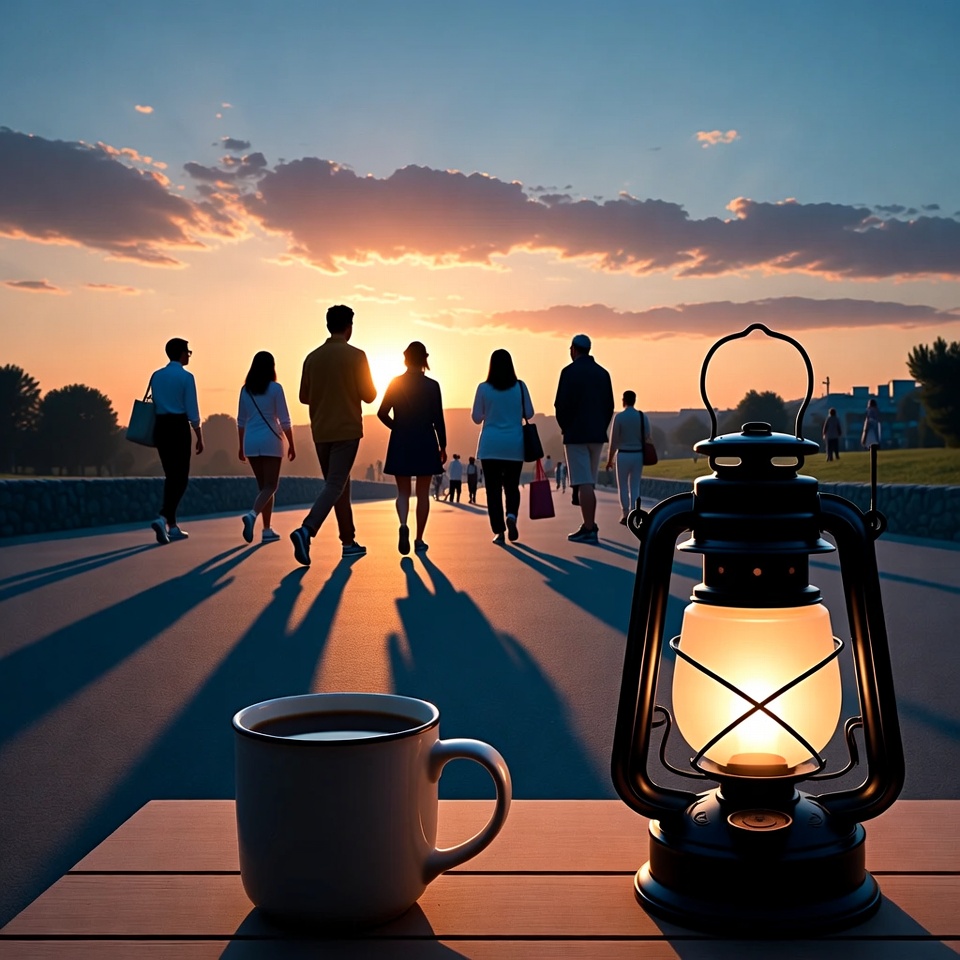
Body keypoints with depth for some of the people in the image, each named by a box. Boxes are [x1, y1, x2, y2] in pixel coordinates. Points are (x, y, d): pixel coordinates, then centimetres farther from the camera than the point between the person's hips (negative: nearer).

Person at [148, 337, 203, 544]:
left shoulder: (156, 376, 10)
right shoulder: (186, 377, -8)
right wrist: (199, 437, -3)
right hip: (179, 426, -6)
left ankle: (172, 526, 15)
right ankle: (163, 518, -21)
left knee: (171, 476, 14)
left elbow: (155, 405, 12)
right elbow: (192, 410, -9)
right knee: (181, 478, -2)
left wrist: (157, 433, 18)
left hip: (161, 426, 6)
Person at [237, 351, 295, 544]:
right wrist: (291, 445, -1)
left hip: (251, 441, 5)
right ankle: (252, 514, -29)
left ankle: (267, 530, 11)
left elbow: (241, 421, 12)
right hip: (270, 440, -5)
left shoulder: (245, 390, 7)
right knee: (271, 485, -2)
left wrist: (241, 447, 19)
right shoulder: (275, 388, -7)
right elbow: (284, 420, -8)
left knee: (263, 485, 13)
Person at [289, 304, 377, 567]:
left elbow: (304, 396, 10)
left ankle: (349, 542, 18)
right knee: (335, 486, -8)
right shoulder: (355, 356, -8)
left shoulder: (312, 357, 6)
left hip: (320, 432, 5)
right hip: (346, 430, -5)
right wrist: (352, 392, 15)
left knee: (339, 486, 14)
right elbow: (368, 395, -8)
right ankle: (306, 530, -27)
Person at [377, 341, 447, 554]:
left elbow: (382, 413, 0)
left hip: (401, 443, 1)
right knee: (423, 493, 8)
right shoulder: (432, 385, -5)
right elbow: (438, 419, -4)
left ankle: (403, 525, -20)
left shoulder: (395, 383, -1)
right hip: (425, 443, -1)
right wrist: (443, 446, 5)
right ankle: (419, 540, 9)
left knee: (403, 491, 8)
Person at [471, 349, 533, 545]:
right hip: (515, 445, 1)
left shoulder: (483, 388, -4)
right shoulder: (520, 386, -2)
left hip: (490, 446, -1)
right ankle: (511, 515, -12)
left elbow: (476, 417, 2)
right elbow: (529, 413, 4)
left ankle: (499, 530, -2)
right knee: (512, 485, 14)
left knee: (493, 488, 4)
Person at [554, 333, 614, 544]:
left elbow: (561, 404, -12)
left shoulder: (570, 371, -9)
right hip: (597, 434, 7)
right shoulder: (602, 373, 11)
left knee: (583, 483, -8)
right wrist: (601, 427, 16)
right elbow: (609, 405, 11)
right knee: (589, 483, 14)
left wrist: (565, 427, 3)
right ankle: (590, 527, 18)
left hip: (576, 434, -6)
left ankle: (589, 529, -11)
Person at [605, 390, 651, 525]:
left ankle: (625, 514, 3)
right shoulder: (643, 416, 0)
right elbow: (647, 437, 1)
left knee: (623, 486, 7)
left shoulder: (619, 417, -9)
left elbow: (614, 439, -6)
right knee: (635, 486, 9)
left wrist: (609, 459, 1)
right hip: (638, 454, 3)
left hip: (623, 455, -3)